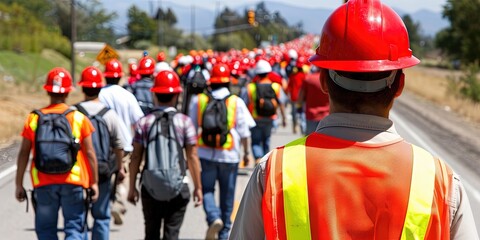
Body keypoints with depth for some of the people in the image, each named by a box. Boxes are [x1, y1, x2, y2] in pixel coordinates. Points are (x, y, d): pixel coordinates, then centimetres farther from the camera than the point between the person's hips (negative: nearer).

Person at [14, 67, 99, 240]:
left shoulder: (34, 118, 1)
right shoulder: (79, 118, -1)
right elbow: (89, 152, 0)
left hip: (44, 184, 1)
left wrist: (19, 184, 7)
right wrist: (94, 182, 8)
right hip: (73, 182, -1)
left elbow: (24, 153, 1)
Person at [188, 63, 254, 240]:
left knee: (207, 189, 8)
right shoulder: (236, 102, -3)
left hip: (205, 153, 0)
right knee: (227, 195, 11)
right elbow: (244, 131, -2)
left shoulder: (198, 101, 0)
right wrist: (246, 152, 10)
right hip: (229, 155, 0)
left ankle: (214, 217, -20)